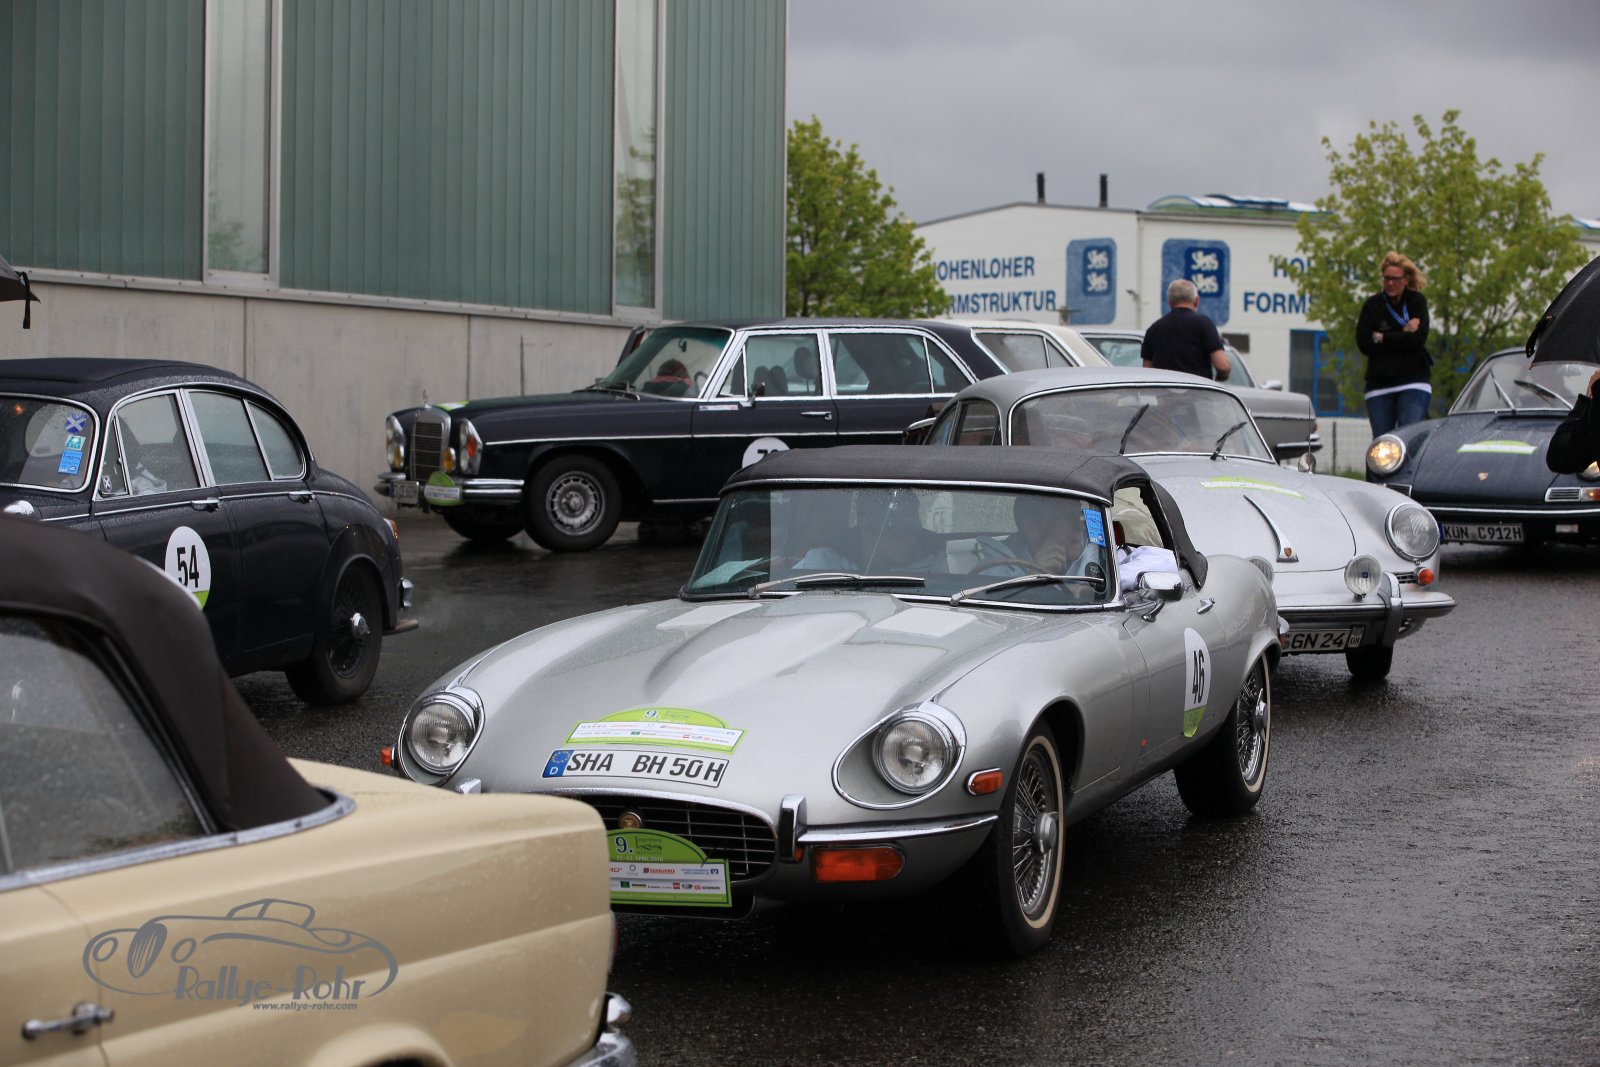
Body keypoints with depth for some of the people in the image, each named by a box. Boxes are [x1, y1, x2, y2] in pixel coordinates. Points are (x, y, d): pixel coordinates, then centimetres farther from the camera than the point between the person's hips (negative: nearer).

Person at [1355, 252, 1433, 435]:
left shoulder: (1417, 301, 5)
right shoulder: (1373, 305, 7)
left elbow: (1418, 339, -10)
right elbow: (1363, 343, -6)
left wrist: (1381, 338, -6)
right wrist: (1403, 334, -8)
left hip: (1413, 382, -2)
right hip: (1379, 385, 2)